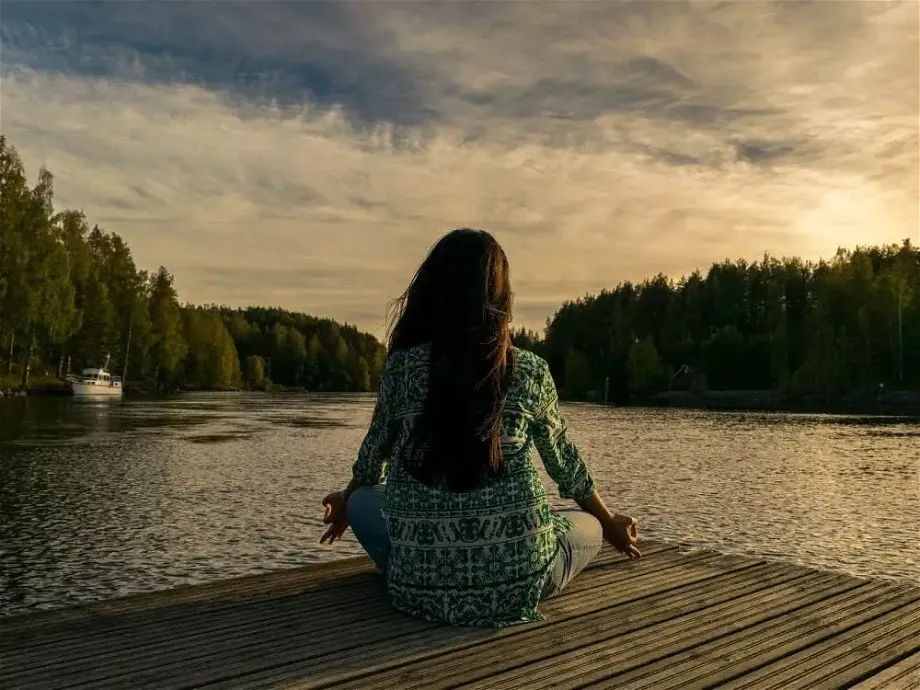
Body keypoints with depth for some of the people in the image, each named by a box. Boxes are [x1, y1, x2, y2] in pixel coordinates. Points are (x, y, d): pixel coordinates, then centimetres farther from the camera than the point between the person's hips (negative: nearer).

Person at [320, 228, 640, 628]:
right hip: (517, 584, 0)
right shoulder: (531, 372, -2)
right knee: (587, 525, 29)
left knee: (362, 501, 28)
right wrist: (610, 525, 33)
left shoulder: (401, 366, -3)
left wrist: (345, 502, 36)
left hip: (422, 586, 1)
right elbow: (564, 462, 13)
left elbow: (374, 457, 13)